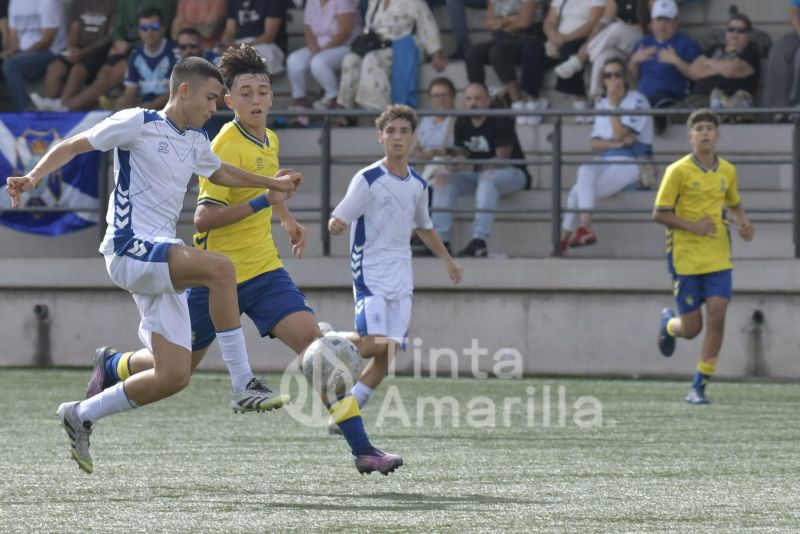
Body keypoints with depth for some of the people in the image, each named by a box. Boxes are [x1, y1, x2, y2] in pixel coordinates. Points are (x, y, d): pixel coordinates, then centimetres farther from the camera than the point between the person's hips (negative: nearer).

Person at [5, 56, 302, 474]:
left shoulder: (195, 142, 18)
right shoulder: (138, 123, -5)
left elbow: (219, 172, 40)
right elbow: (73, 146, -2)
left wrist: (272, 184, 38)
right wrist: (34, 176, -17)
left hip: (162, 260, 9)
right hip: (130, 251, -9)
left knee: (174, 376, -1)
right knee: (220, 268, -31)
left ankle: (81, 416, 17)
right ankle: (244, 387, -27)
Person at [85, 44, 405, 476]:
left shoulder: (269, 140, 8)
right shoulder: (226, 147, -18)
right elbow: (203, 217, -25)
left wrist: (287, 219, 33)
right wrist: (260, 202, -29)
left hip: (263, 270, 6)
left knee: (312, 340, -14)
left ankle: (361, 448, -17)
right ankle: (113, 364, 43)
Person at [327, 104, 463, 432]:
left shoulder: (417, 185, 10)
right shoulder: (368, 179, -9)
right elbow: (337, 222, -12)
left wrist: (448, 260, 29)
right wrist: (336, 225, -35)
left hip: (401, 279, 6)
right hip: (369, 273, -6)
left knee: (388, 355, -3)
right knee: (375, 343, -21)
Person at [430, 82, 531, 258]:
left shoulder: (501, 122, -17)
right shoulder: (462, 123, 3)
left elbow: (502, 159, -24)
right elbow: (462, 154, 8)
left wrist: (474, 167, -35)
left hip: (512, 173, -7)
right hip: (478, 173, 7)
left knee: (488, 176, -39)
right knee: (443, 177, -13)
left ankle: (479, 241, -47)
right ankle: (441, 240, -22)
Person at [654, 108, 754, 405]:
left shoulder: (727, 171, 6)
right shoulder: (678, 171, -8)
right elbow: (659, 214, -8)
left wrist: (744, 223, 2)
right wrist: (693, 226, -19)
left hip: (718, 256, 3)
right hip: (685, 257, -3)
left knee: (717, 317, -11)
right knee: (691, 328, 0)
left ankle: (699, 387, -1)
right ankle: (668, 322, 39)